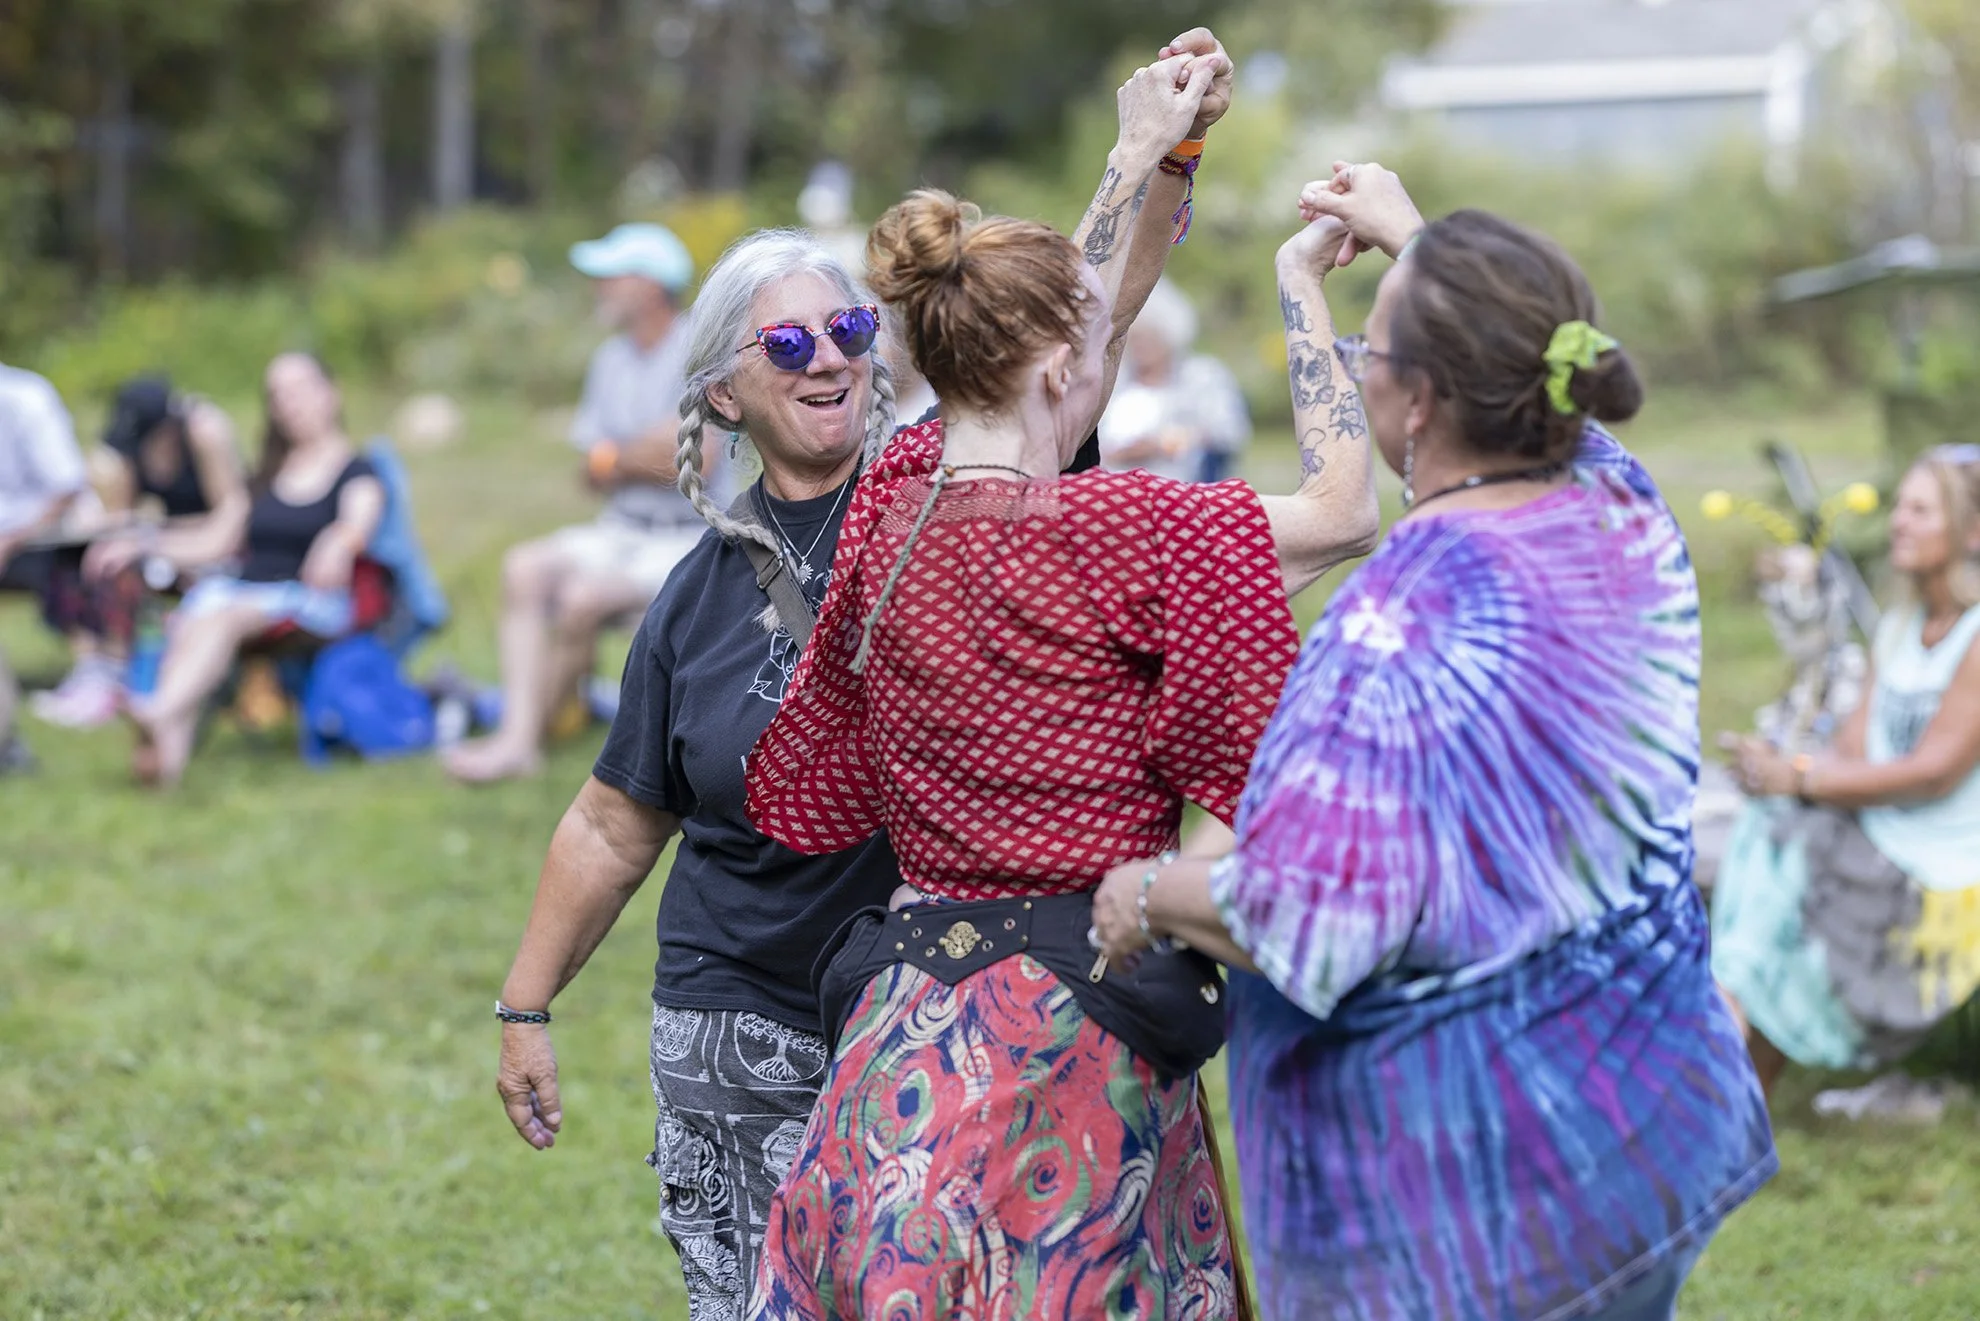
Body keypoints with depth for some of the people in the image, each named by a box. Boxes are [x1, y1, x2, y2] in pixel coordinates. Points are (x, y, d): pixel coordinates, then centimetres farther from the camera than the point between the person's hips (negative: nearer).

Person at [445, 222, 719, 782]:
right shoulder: (612, 359, 13)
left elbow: (696, 462, -20)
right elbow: (595, 474, 9)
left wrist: (616, 458, -4)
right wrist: (649, 456, -12)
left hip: (695, 541, -7)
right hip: (624, 528, 7)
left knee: (583, 595, -29)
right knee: (525, 567, -18)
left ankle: (532, 734, -12)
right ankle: (517, 733, -26)